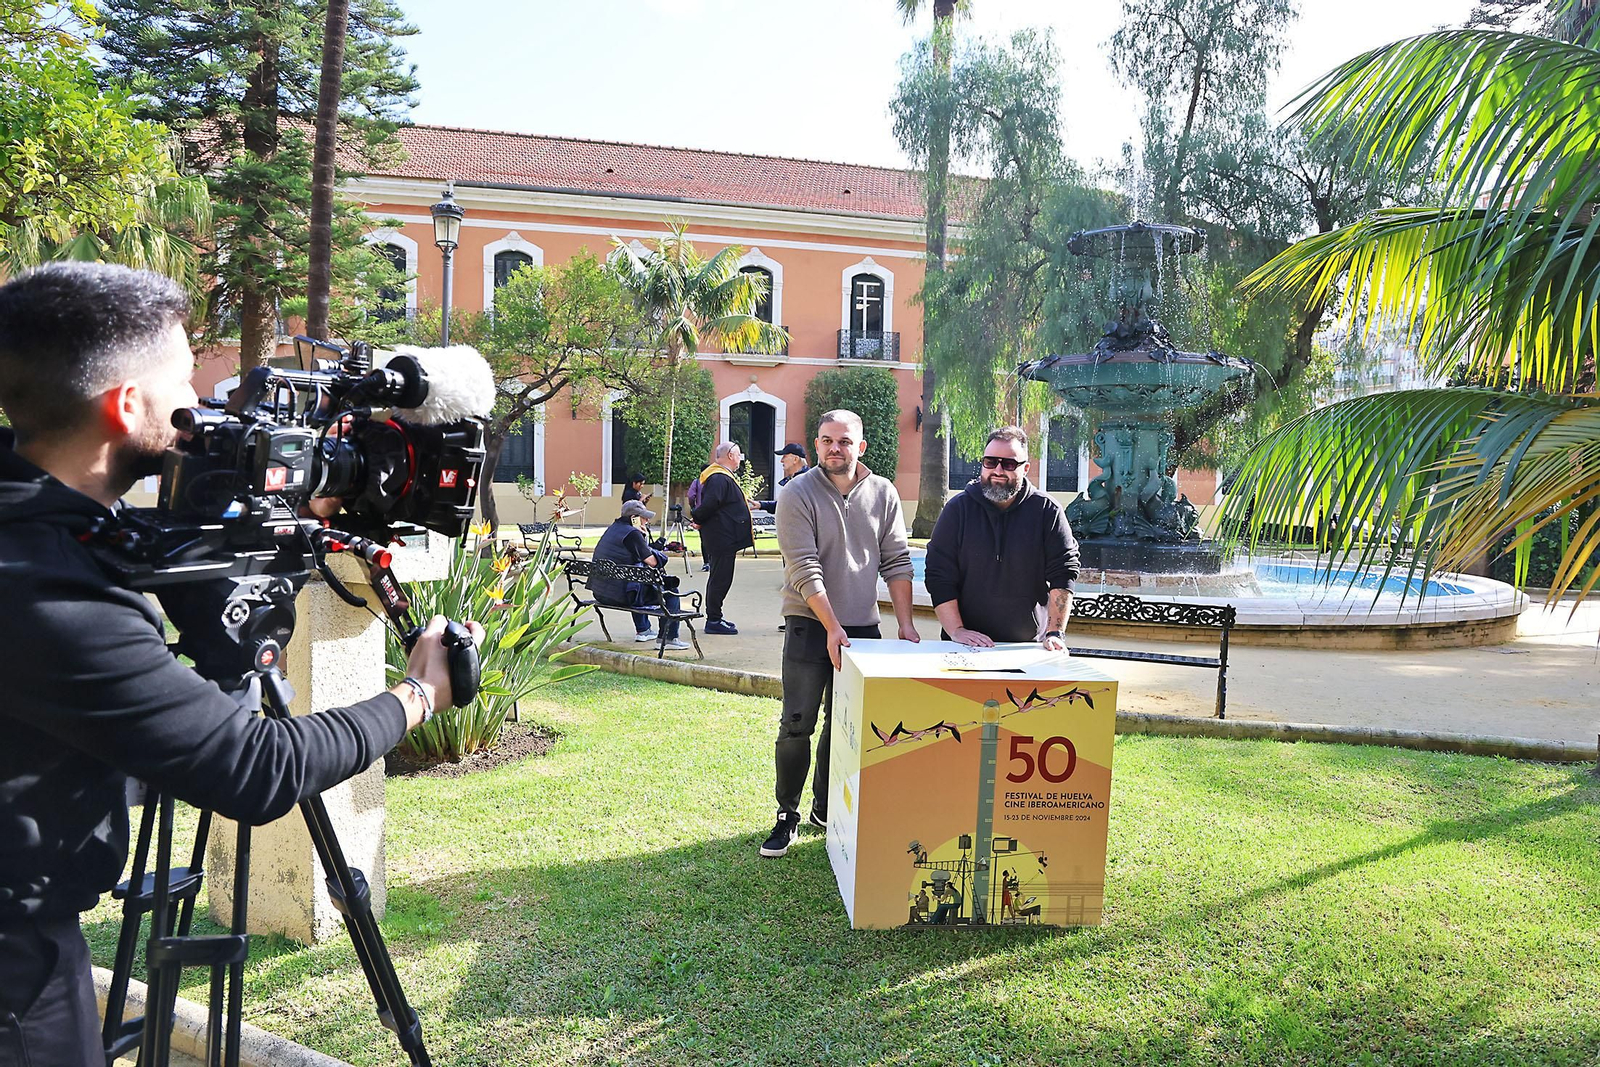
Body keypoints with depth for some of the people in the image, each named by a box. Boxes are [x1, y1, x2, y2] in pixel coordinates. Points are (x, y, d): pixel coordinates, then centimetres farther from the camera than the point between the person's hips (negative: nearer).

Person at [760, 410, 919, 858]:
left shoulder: (883, 493, 4)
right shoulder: (797, 494, -7)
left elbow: (897, 562, 6)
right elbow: (804, 569, -13)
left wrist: (906, 624, -1)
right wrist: (832, 628, -18)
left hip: (863, 625, 4)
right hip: (810, 625, -4)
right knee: (798, 724, -4)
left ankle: (826, 808, 27)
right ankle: (787, 817, 9)